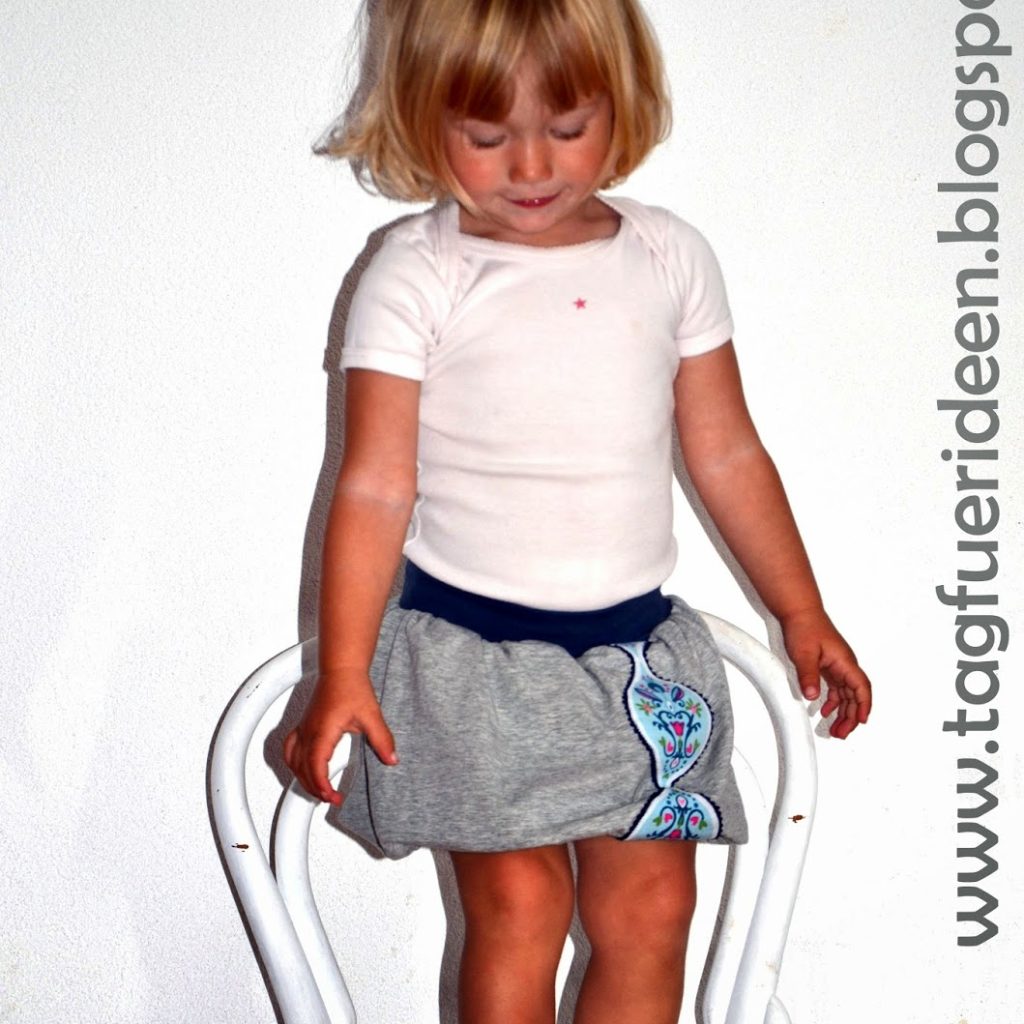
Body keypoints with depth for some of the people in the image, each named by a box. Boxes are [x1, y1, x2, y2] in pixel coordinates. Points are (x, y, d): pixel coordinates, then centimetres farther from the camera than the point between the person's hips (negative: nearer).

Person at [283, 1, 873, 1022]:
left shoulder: (670, 257, 4)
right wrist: (342, 672, -15)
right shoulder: (415, 278, -7)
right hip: (470, 650, -3)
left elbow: (727, 452, 10)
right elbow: (375, 488, -9)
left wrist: (802, 612, 13)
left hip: (637, 645, 4)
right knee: (517, 903, -5)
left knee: (651, 905, 5)